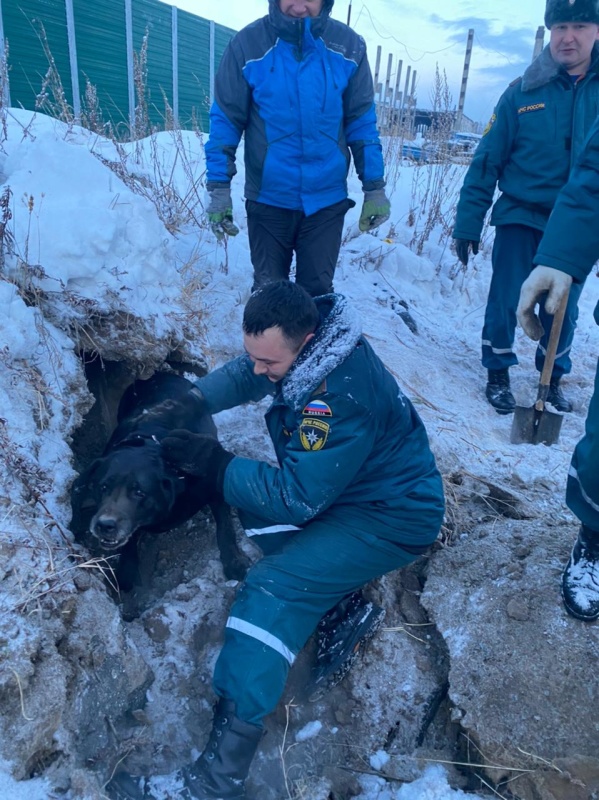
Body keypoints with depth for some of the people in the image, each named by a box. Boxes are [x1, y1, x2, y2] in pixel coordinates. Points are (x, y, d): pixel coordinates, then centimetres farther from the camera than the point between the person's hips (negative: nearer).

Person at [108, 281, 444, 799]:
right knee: (254, 508, -4)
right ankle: (345, 611, 4)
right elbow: (241, 375, 7)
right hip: (345, 486, 9)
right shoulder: (302, 344, -9)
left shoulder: (342, 395, -34)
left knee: (272, 589, -22)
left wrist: (212, 462, -26)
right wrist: (192, 401, -9)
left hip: (393, 518, -9)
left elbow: (297, 498, -28)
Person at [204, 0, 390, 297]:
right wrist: (218, 188, -6)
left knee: (317, 292, 10)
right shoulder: (247, 44, -8)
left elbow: (362, 122, 2)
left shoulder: (348, 46, -3)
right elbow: (225, 121, -3)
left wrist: (375, 188, 1)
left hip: (326, 200, 1)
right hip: (268, 199, -1)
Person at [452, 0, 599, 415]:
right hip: (521, 216, -2)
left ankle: (553, 377, 29)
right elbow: (487, 160, -4)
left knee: (564, 310, 9)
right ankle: (498, 373, 18)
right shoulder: (523, 92, -4)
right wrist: (468, 224, -7)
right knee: (506, 301, -4)